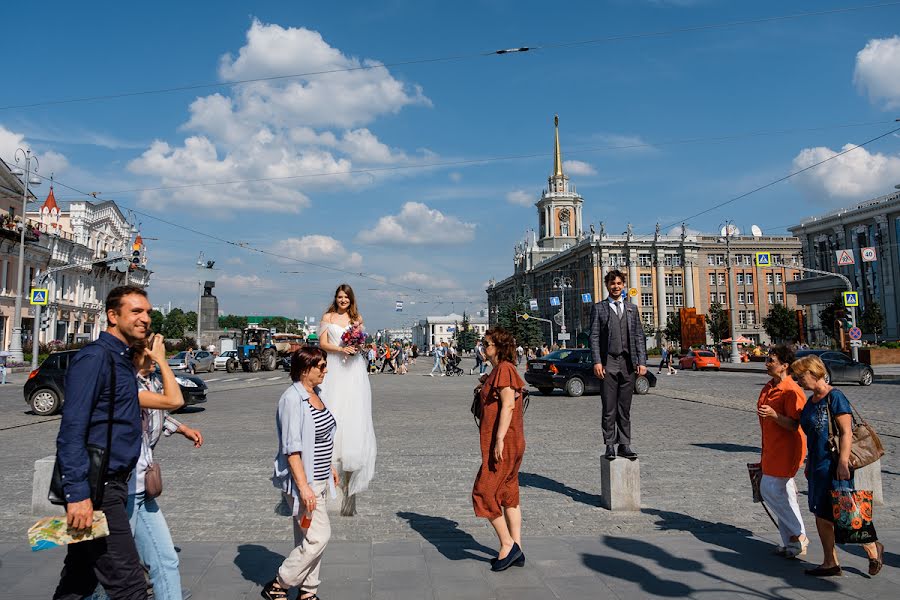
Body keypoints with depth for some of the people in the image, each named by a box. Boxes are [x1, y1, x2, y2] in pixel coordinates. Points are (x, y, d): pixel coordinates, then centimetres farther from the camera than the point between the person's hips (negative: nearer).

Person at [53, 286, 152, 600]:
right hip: (96, 491, -9)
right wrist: (78, 493, -25)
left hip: (113, 483, 9)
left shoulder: (123, 359, 15)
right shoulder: (95, 357, -14)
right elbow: (72, 430, -20)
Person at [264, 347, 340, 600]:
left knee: (308, 538, 16)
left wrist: (330, 467, 21)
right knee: (319, 536, -6)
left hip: (318, 478, 9)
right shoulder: (292, 399, -20)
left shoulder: (319, 393, 8)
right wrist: (303, 486, -24)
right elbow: (291, 448, -22)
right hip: (302, 479, -9)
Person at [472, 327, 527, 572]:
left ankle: (507, 545, 3)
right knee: (508, 495, 12)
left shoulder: (504, 369, -15)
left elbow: (508, 405, -23)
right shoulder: (499, 370, 17)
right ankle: (516, 549, 17)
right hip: (511, 444, 10)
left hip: (504, 443, -10)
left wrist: (499, 439, -25)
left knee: (484, 493, -4)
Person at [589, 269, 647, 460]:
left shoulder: (632, 309, 15)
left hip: (628, 364, 3)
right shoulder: (599, 308, 5)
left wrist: (641, 361, 2)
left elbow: (639, 337, 12)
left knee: (625, 408, 7)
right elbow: (594, 337, 0)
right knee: (609, 409, -1)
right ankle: (610, 446, 6)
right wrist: (597, 362, -10)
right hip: (608, 363, -3)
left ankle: (625, 446, 12)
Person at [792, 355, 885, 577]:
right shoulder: (811, 401, 12)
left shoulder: (835, 397, -14)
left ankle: (873, 549, 18)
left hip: (834, 465, -9)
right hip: (819, 466, 9)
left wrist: (843, 463, -23)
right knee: (820, 515, 11)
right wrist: (809, 464, 21)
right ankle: (831, 564, 21)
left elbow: (846, 432, -18)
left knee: (833, 515, -3)